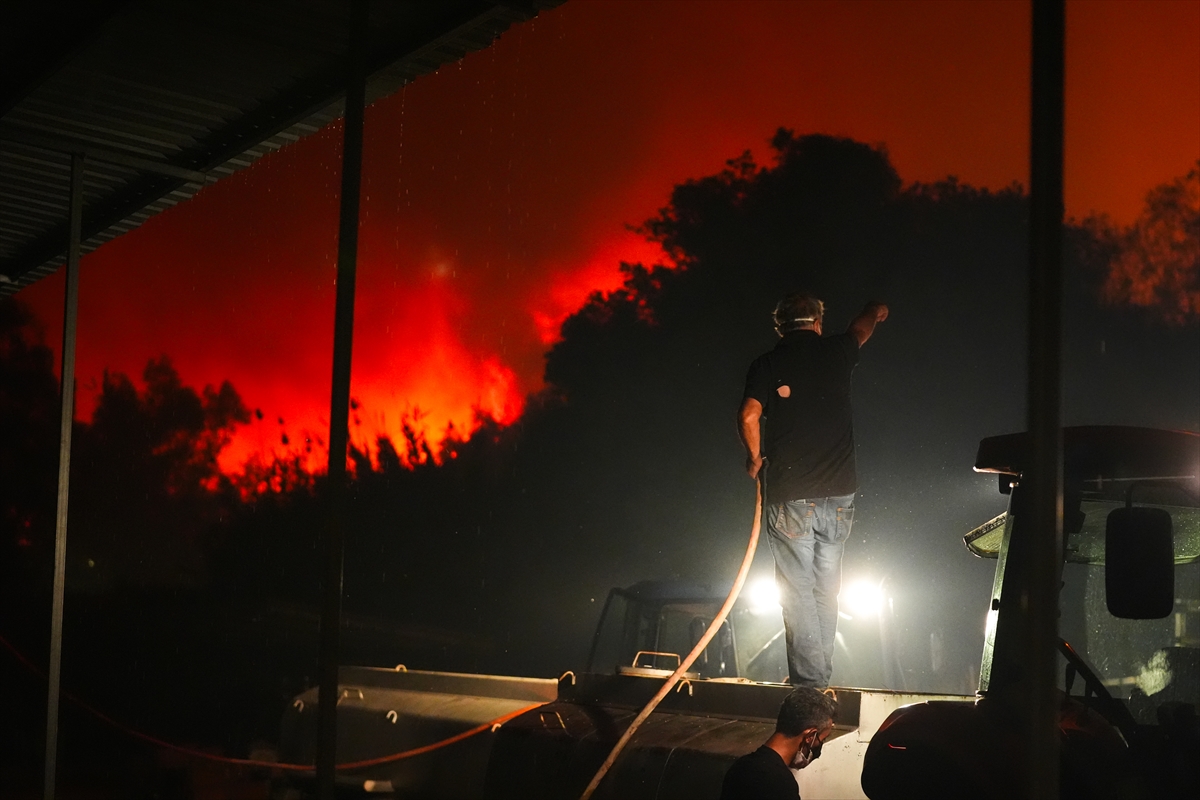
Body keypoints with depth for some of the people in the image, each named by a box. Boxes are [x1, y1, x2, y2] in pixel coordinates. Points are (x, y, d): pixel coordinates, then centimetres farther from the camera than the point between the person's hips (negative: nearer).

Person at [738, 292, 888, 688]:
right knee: (826, 592, 12)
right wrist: (875, 312, 50)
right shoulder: (836, 351, 7)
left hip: (788, 497, -3)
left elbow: (748, 417, -14)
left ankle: (809, 681, -2)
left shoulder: (767, 364, -1)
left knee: (797, 592, 1)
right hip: (838, 496, 3)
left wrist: (755, 458, 3)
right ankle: (821, 677, 17)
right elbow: (874, 315, 27)